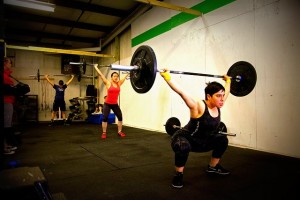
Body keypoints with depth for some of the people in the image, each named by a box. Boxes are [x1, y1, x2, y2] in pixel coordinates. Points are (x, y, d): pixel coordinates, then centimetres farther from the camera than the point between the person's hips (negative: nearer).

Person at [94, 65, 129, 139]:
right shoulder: (108, 83, -7)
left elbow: (125, 77, 15)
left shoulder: (119, 83, 3)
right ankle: (104, 133, 8)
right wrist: (96, 67, 1)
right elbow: (101, 74, -5)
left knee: (120, 117, 0)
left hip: (115, 104, 4)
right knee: (105, 118, -6)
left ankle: (119, 132, 15)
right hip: (107, 104, -4)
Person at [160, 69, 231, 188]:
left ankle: (213, 167, 30)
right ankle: (178, 175, -14)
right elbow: (181, 92, -37)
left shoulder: (217, 106, -7)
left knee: (223, 140, 12)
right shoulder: (199, 107, -28)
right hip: (184, 138, -8)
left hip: (201, 141, 8)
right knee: (183, 147, -41)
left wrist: (228, 80, 22)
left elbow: (226, 91, 12)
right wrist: (167, 77, -39)